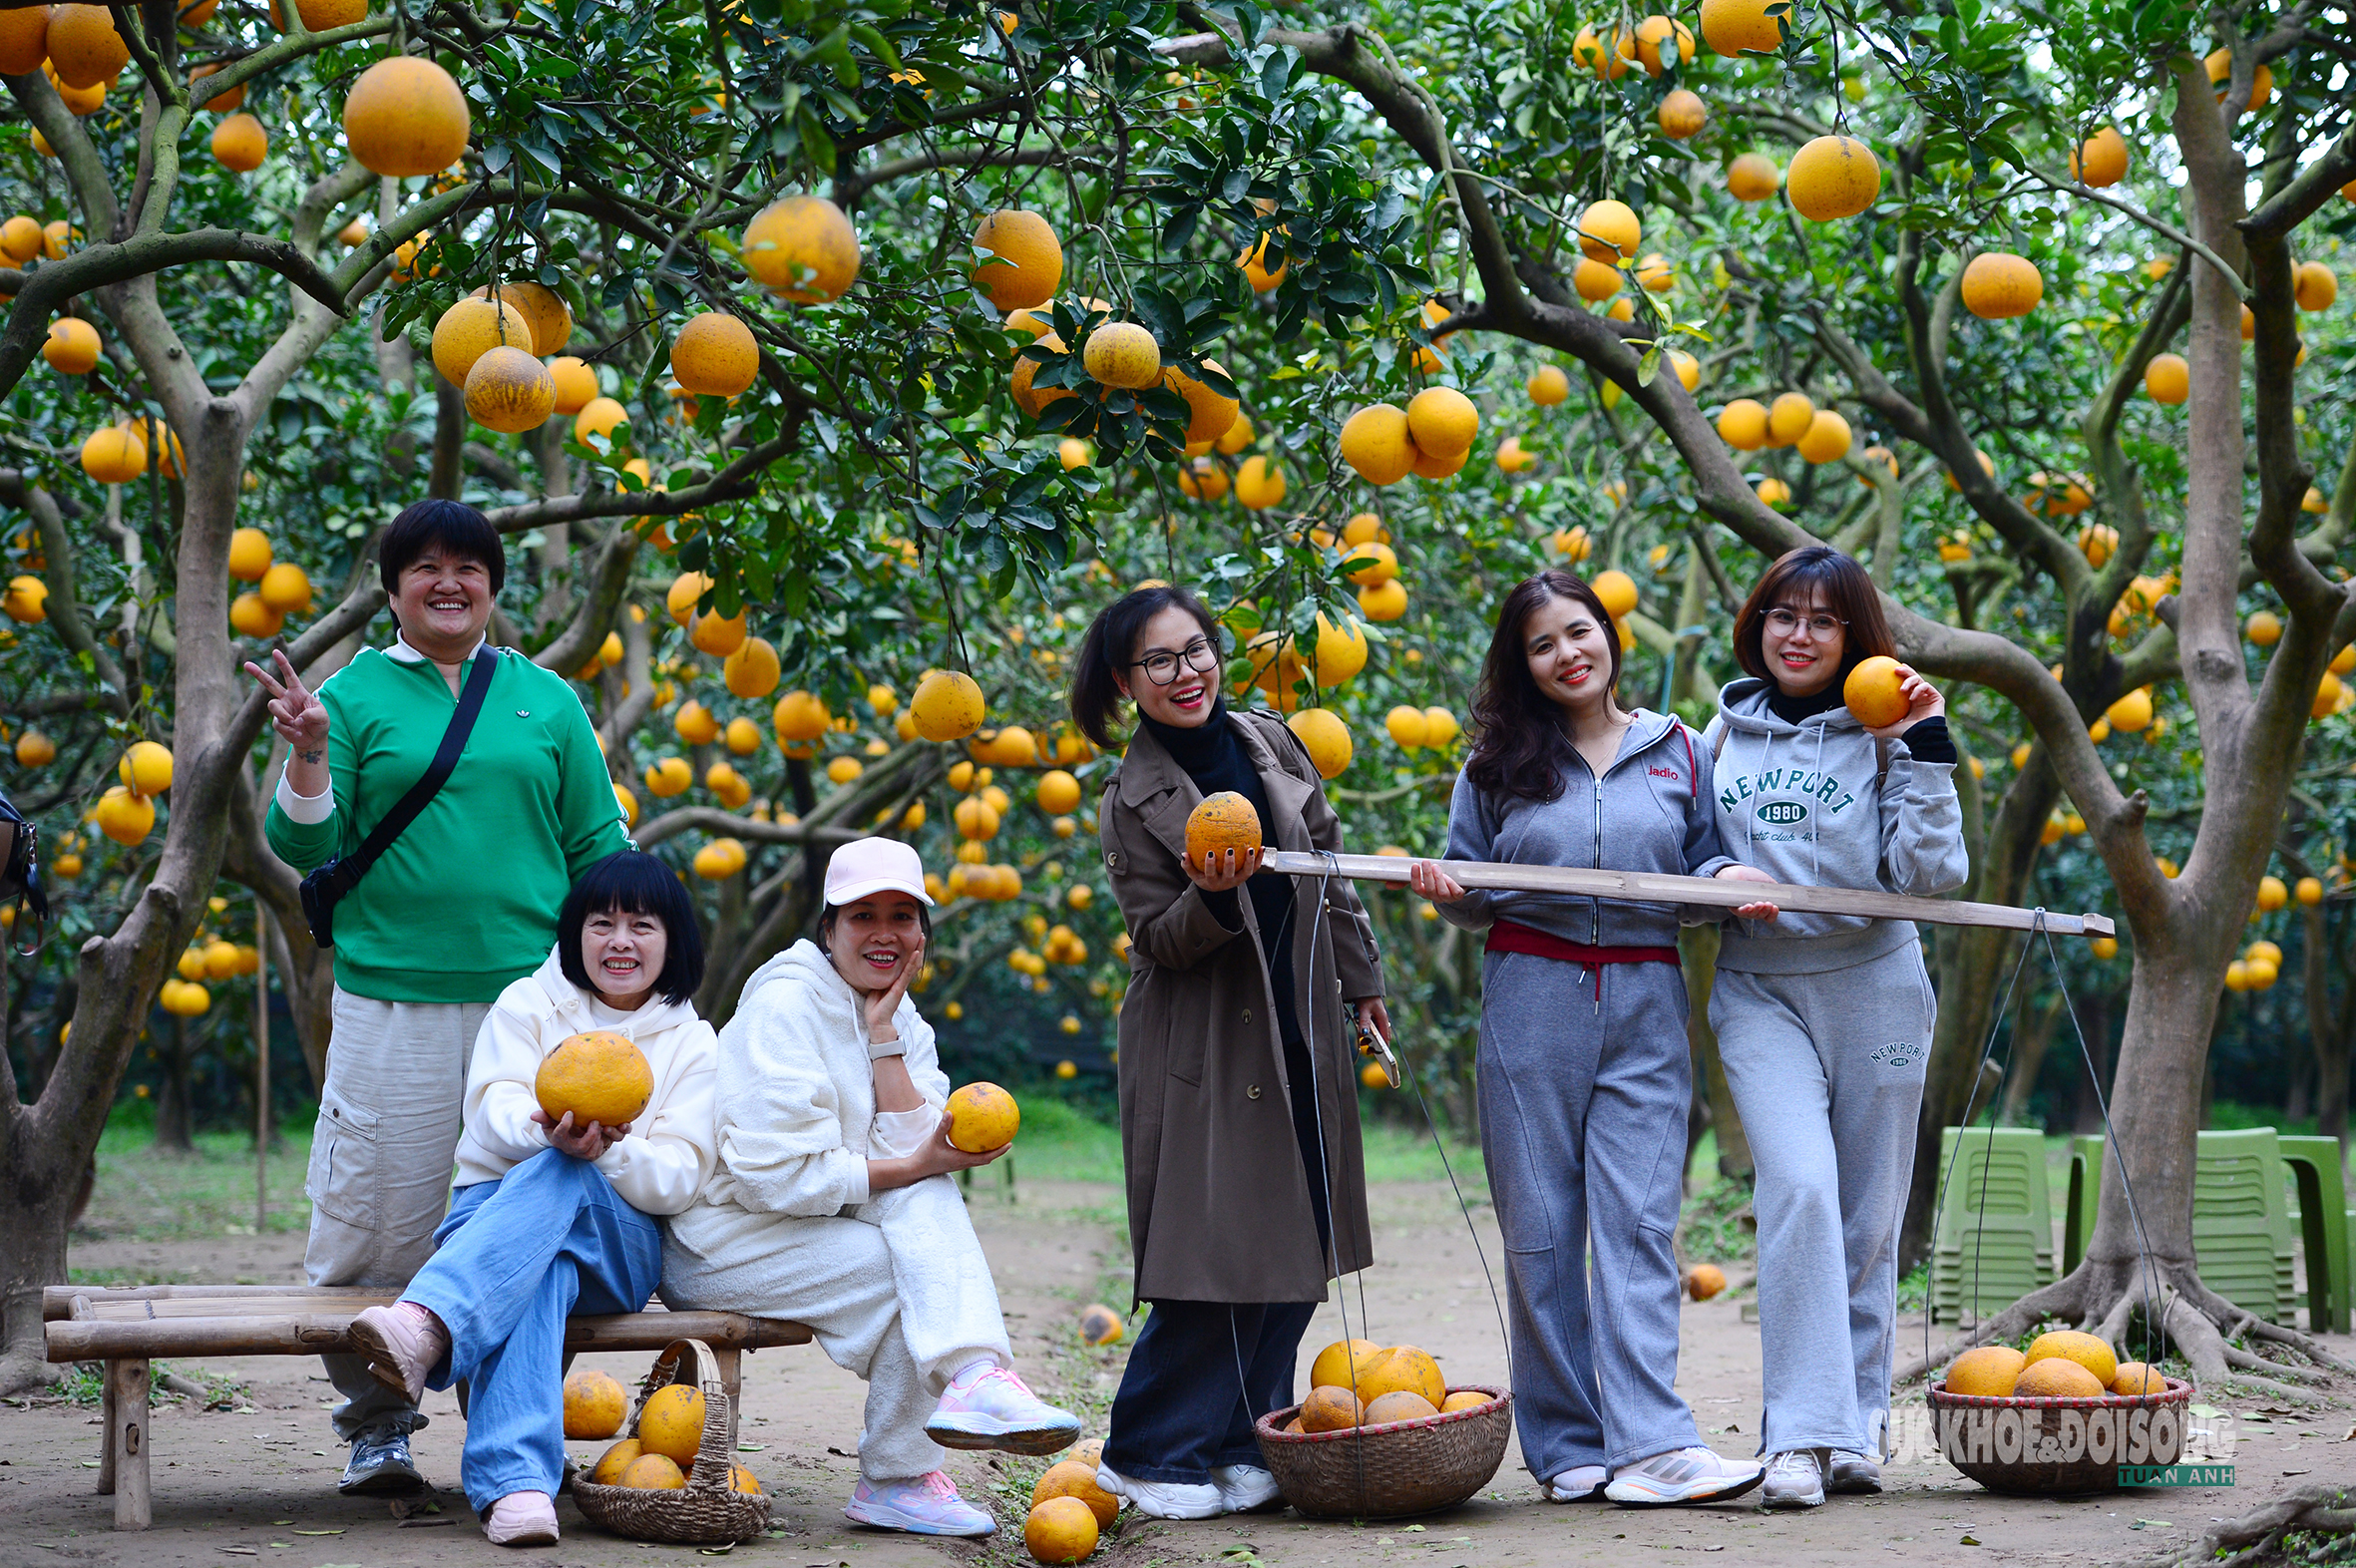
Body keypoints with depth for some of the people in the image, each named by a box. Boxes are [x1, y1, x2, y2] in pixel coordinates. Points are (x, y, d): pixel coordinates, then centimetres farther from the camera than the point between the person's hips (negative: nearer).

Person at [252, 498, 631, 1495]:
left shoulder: (546, 701, 13)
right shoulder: (356, 695, 7)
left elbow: (599, 848, 16)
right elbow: (307, 848, 3)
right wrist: (306, 755, -14)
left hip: (529, 998, 2)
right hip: (391, 1006, -2)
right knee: (375, 1225, -2)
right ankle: (376, 1425, 13)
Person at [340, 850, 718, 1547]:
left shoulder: (693, 1044, 10)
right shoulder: (528, 1004, 11)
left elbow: (679, 1178, -2)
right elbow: (498, 1109, -6)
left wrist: (606, 1151, -25)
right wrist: (546, 1130, -32)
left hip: (620, 1245, 0)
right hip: (494, 1208, 0)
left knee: (560, 1180, -38)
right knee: (543, 1272, -40)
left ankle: (424, 1323, -63)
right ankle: (518, 1480, -62)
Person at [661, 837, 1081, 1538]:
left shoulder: (905, 1025, 10)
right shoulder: (786, 1003, -14)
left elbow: (912, 1154, -8)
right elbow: (777, 1175, -22)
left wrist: (883, 1034, -12)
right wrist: (915, 1166, -20)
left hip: (808, 1222, 7)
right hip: (720, 1240, -7)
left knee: (929, 1203, -20)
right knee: (920, 1273, -22)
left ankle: (975, 1377, -37)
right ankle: (894, 1481, -17)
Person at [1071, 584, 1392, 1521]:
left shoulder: (1271, 746, 5)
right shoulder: (1133, 802, -8)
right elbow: (1159, 941, -9)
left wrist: (1363, 986, 18)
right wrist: (1214, 898, -28)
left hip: (1299, 1034, 6)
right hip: (1203, 1049, -6)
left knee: (1299, 1246, 5)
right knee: (1219, 1251, -8)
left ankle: (1243, 1444, 15)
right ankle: (1154, 1456, 5)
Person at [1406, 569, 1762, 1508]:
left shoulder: (1678, 753, 11)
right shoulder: (1498, 765, 10)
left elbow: (1705, 870, 14)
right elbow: (1474, 899, 13)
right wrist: (1445, 891, -9)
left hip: (1646, 1008, 0)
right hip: (1530, 1003, 0)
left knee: (1639, 1221, -9)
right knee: (1541, 1227, 0)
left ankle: (1649, 1443, -15)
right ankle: (1566, 1447, 6)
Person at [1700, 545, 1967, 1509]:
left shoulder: (1884, 736, 2)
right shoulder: (1721, 737, 10)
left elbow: (1932, 875, -6)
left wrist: (1925, 752, -11)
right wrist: (1721, 879, -2)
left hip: (1874, 988, 0)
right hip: (1759, 992, 0)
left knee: (1869, 1215, 3)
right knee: (1800, 1185, -19)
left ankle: (1856, 1429, 13)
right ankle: (1800, 1434, -21)